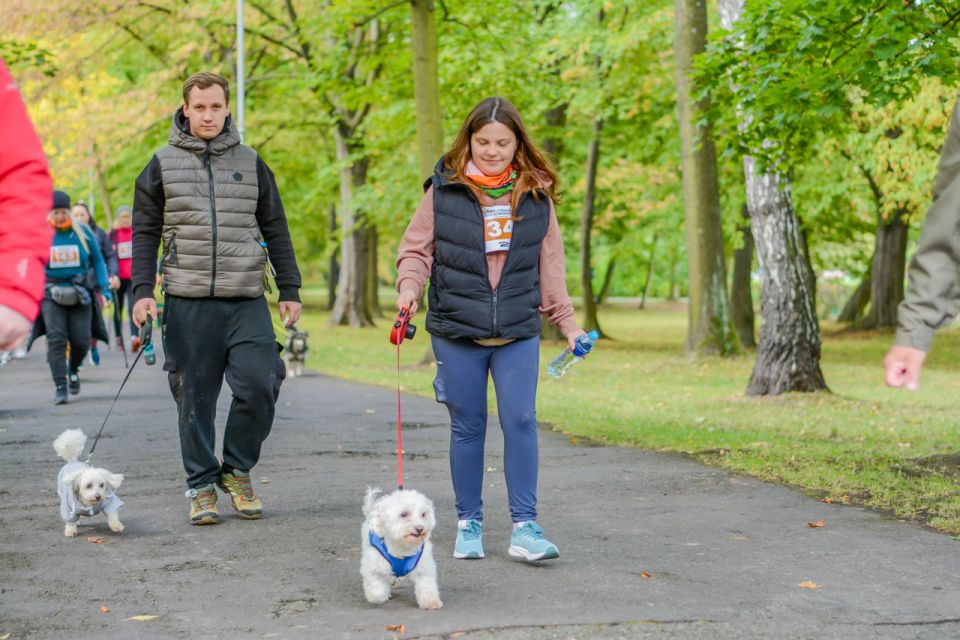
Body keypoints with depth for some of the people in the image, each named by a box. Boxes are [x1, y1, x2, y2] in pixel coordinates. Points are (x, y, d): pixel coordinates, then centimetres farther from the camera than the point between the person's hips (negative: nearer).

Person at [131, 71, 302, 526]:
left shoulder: (251, 164, 11)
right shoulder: (163, 165, 7)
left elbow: (276, 231, 14)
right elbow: (145, 233, 8)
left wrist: (289, 290, 10)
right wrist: (142, 291, -2)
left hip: (247, 301, 1)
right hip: (187, 303, -1)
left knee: (259, 385, -10)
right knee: (195, 398, 3)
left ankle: (237, 471, 10)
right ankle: (202, 486, 14)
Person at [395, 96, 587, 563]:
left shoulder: (536, 195, 5)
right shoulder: (444, 191, 0)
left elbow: (549, 268, 11)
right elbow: (416, 251, 5)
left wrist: (567, 324, 10)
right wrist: (409, 288, -14)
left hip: (518, 332, 1)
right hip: (456, 331, 0)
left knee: (520, 422, -6)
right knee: (467, 428, 7)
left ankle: (524, 527, 0)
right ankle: (468, 524, 19)